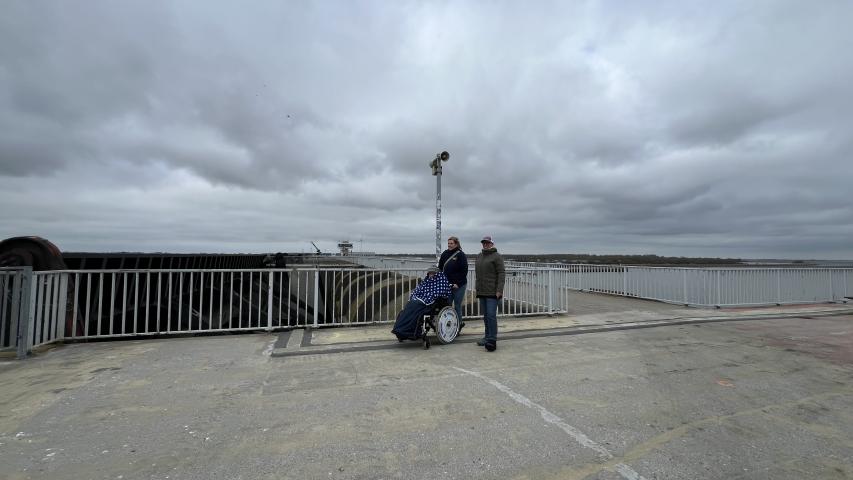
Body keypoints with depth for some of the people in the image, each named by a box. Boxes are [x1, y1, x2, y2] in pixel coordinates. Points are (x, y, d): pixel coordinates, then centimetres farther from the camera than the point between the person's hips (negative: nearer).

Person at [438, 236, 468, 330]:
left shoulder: (461, 255, -6)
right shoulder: (445, 254, 8)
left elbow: (464, 271, -9)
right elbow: (440, 268, 14)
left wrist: (458, 283, -14)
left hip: (459, 285, -5)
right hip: (447, 284, 5)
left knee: (457, 305, 1)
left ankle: (458, 325, 16)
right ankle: (459, 322, 20)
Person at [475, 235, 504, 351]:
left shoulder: (497, 256, -5)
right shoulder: (479, 256, 17)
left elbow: (501, 274, -12)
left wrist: (499, 290, -18)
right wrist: (477, 287, 17)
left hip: (492, 292, -7)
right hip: (482, 292, 7)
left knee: (491, 315, -9)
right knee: (485, 316, 13)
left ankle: (492, 340, -5)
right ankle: (487, 336, 23)